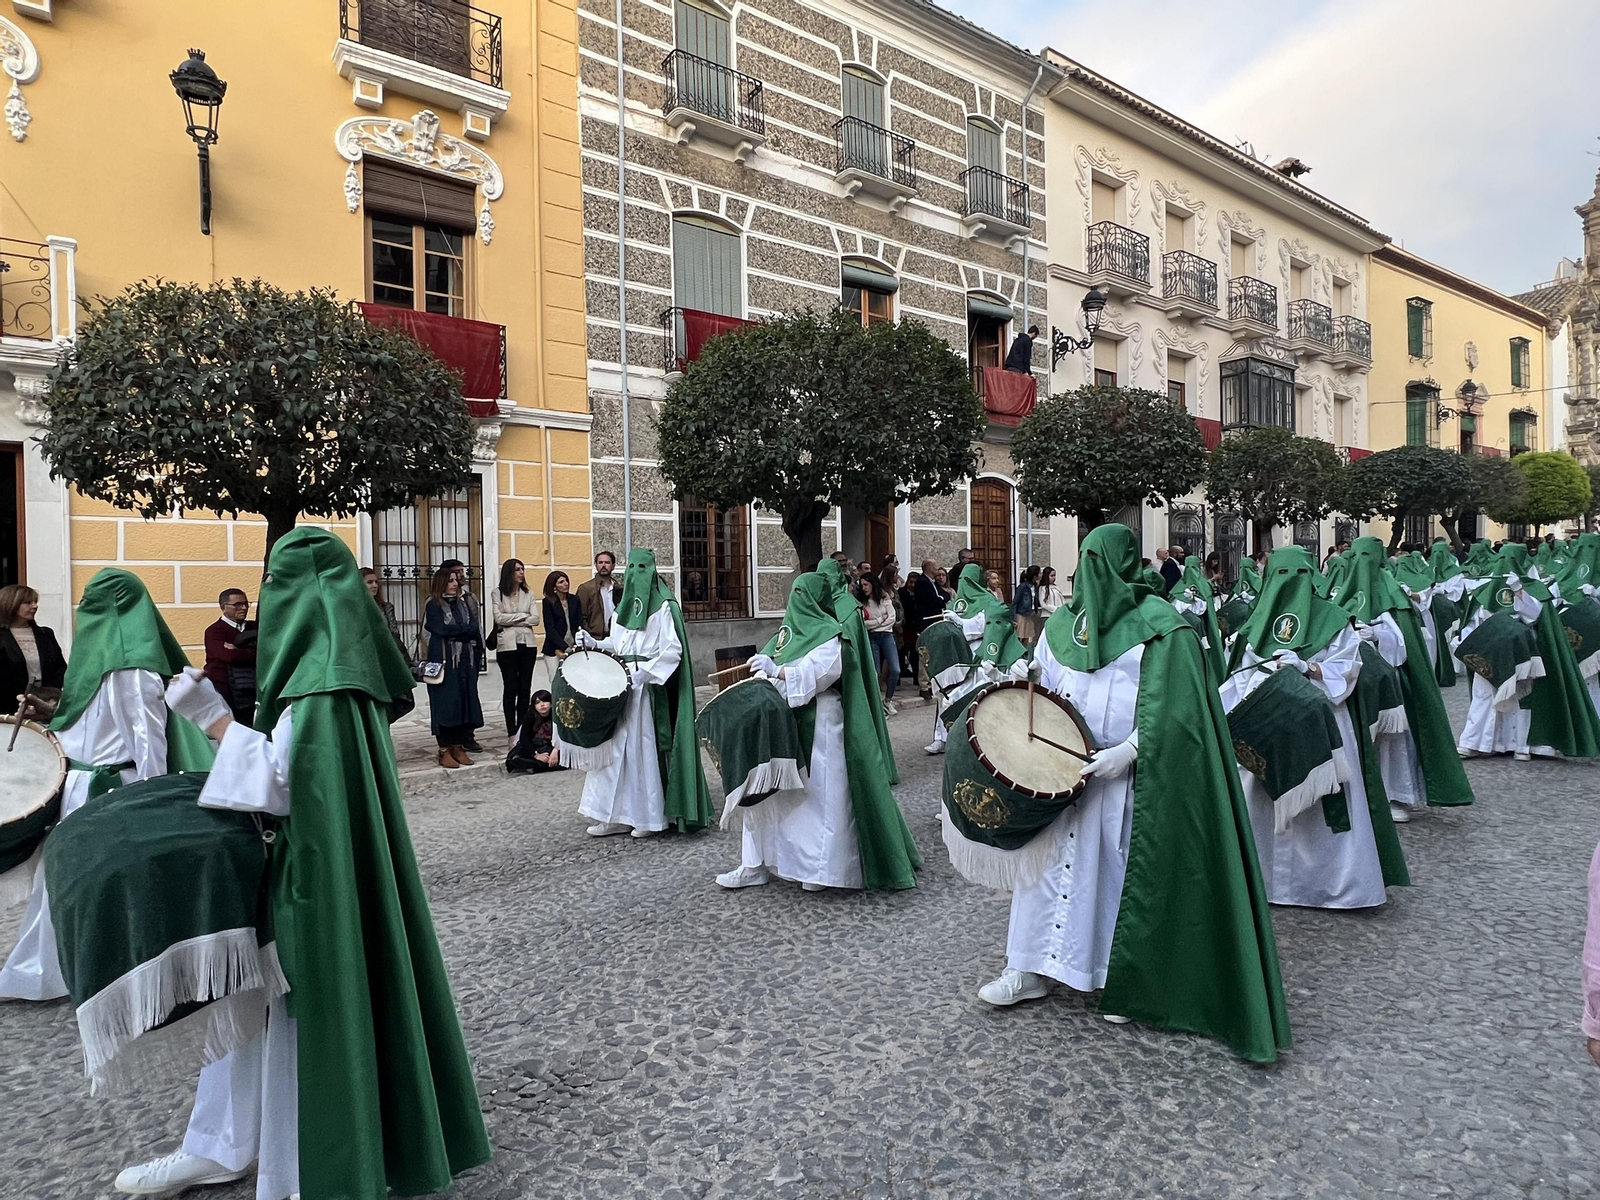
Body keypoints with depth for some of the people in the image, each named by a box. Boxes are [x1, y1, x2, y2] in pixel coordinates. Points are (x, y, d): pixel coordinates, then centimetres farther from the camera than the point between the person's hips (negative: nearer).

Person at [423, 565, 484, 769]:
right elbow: (442, 629, -14)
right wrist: (465, 630, -4)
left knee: (465, 701, 4)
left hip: (466, 661, 5)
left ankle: (459, 747, 11)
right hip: (444, 660, -5)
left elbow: (474, 628, 6)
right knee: (445, 704, -4)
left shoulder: (463, 602, 16)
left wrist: (454, 631, -8)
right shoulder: (433, 605, 0)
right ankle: (444, 750, 2)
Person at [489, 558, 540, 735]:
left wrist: (511, 621, -7)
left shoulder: (528, 594, 11)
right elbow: (498, 618, -10)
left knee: (525, 688, 5)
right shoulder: (497, 593, 2)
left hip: (527, 643, 3)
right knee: (511, 688, 0)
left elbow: (535, 620, 0)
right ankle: (512, 730, 6)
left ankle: (522, 728, 12)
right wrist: (523, 616, -4)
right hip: (507, 645, -3)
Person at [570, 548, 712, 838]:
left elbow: (672, 651, -14)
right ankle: (618, 816, 13)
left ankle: (651, 816, 11)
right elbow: (617, 645, 17)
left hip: (649, 687, -6)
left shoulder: (663, 607, -7)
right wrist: (591, 642, 2)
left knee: (647, 747, -2)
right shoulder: (625, 606, 14)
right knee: (617, 746, 6)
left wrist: (642, 672, -21)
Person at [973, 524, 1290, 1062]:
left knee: (1129, 870, 6)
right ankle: (1029, 969, 16)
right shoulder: (1062, 622, 9)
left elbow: (1173, 704, -11)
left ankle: (1125, 982, 23)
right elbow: (1047, 689, 17)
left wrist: (1130, 749, -20)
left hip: (1135, 772, -4)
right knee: (1052, 853, 4)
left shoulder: (1158, 622, -5)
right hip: (1068, 766, 4)